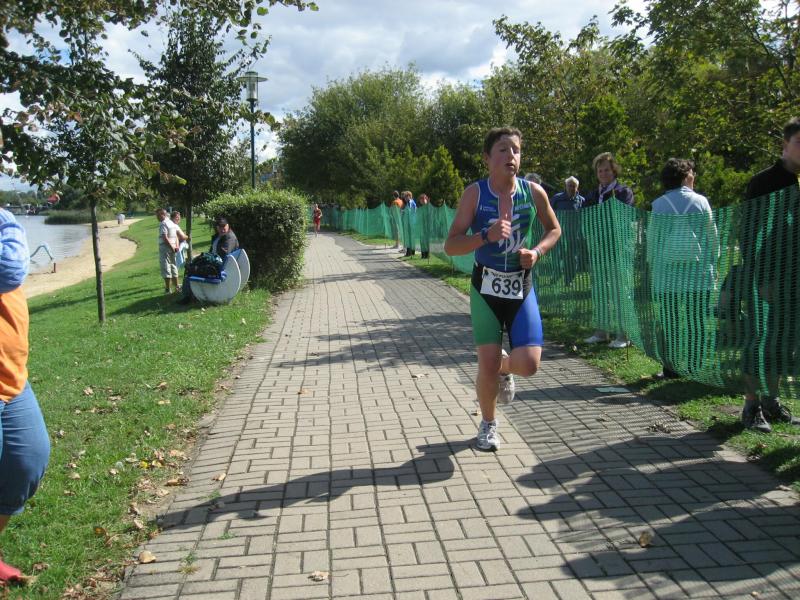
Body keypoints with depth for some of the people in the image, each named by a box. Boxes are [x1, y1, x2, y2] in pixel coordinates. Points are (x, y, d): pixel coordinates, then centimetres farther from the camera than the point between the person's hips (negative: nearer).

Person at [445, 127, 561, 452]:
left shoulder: (534, 192, -3)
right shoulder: (475, 193, -9)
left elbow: (554, 230, 14)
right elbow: (450, 246, -11)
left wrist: (537, 252, -6)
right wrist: (486, 235, -26)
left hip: (522, 287, 2)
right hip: (486, 287, -2)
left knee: (529, 364, -9)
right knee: (487, 367, -4)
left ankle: (504, 367, 30)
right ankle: (488, 424, 24)